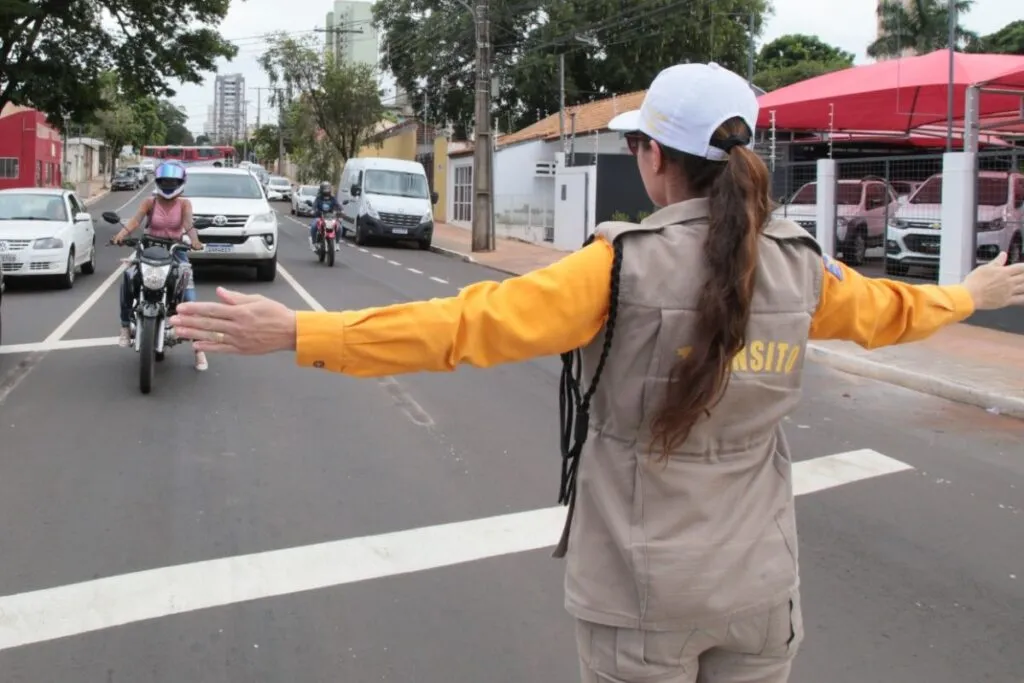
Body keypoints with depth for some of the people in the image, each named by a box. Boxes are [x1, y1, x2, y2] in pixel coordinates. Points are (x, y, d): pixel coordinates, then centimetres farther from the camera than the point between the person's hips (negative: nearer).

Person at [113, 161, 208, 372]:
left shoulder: (184, 204, -1)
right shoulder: (150, 202, 0)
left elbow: (188, 223, -21)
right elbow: (136, 219, -19)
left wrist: (194, 239, -43)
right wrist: (122, 233, -41)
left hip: (175, 250, -1)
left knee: (189, 296, -15)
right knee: (128, 277, -28)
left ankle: (198, 345, -10)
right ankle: (126, 324, -14)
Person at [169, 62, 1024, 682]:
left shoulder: (626, 265, -18)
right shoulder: (800, 266, -2)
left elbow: (469, 324, -23)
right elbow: (888, 310, 17)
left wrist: (298, 332, -21)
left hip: (646, 593, -4)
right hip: (759, 586, 4)